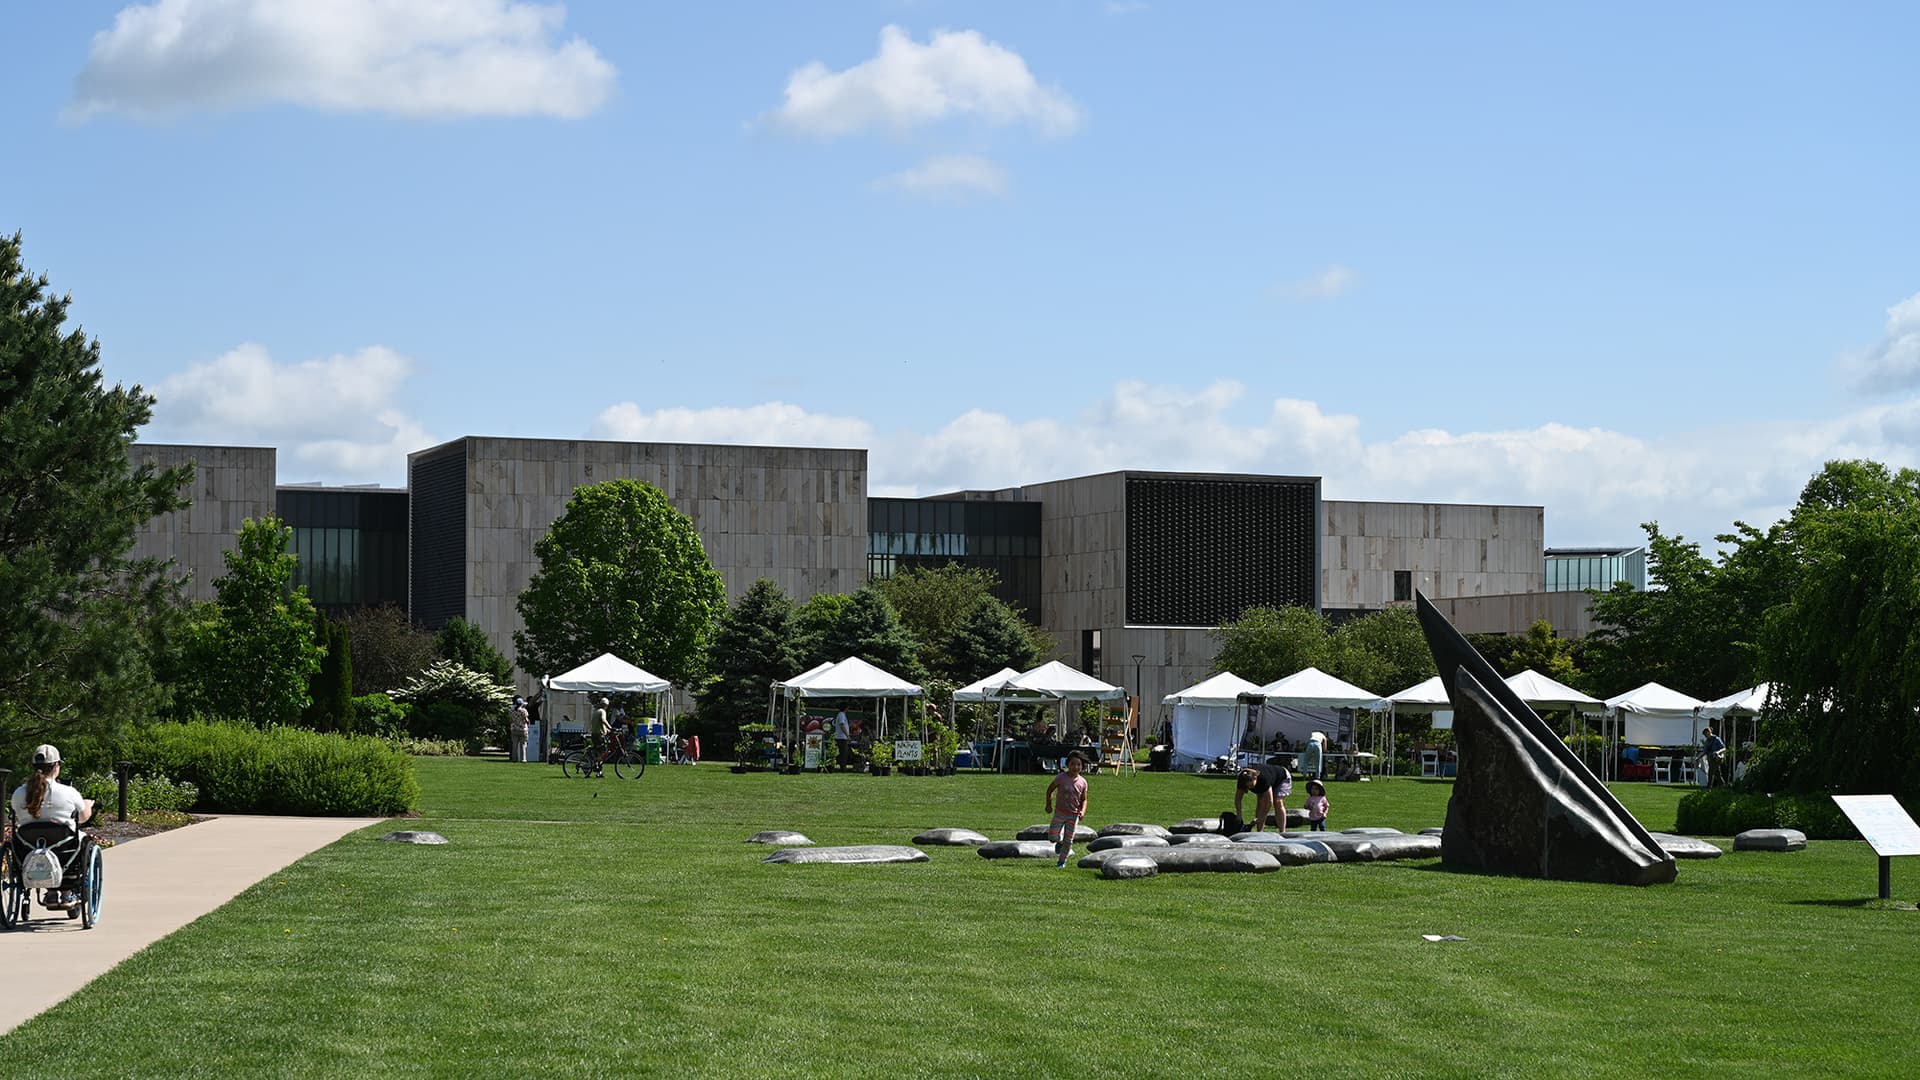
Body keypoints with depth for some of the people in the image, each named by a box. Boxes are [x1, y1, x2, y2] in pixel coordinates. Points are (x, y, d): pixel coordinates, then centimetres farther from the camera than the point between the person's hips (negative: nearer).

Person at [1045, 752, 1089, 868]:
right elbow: (1050, 790, 2)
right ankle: (1059, 842, 30)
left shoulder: (1082, 782, -5)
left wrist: (1083, 811, -13)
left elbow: (1084, 799, 3)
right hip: (1059, 813, -1)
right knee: (1052, 837, -6)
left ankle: (1062, 861, 22)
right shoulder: (1061, 778, -12)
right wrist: (1049, 804, -5)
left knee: (1068, 840, 5)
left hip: (1073, 815, 1)